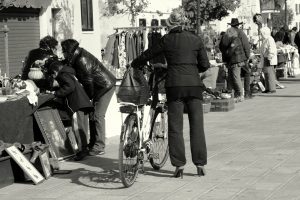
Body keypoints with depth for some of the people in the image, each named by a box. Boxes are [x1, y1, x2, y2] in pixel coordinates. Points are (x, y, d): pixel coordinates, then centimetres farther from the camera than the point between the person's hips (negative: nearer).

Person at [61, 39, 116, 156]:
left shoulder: (82, 60, -23)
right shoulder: (78, 56, 7)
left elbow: (88, 81, -19)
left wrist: (89, 96, -7)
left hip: (105, 86, -10)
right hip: (100, 86, 10)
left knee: (97, 115, -11)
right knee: (92, 114, 12)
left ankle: (99, 147, -9)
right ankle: (93, 144, 19)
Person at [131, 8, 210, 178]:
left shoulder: (167, 40, 2)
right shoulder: (196, 40, 6)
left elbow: (147, 55, 9)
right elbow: (205, 65, 5)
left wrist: (133, 65, 26)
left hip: (175, 85, -1)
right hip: (194, 84, 1)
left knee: (175, 127, 4)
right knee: (197, 125, 6)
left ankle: (179, 165, 1)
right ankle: (201, 164, 6)